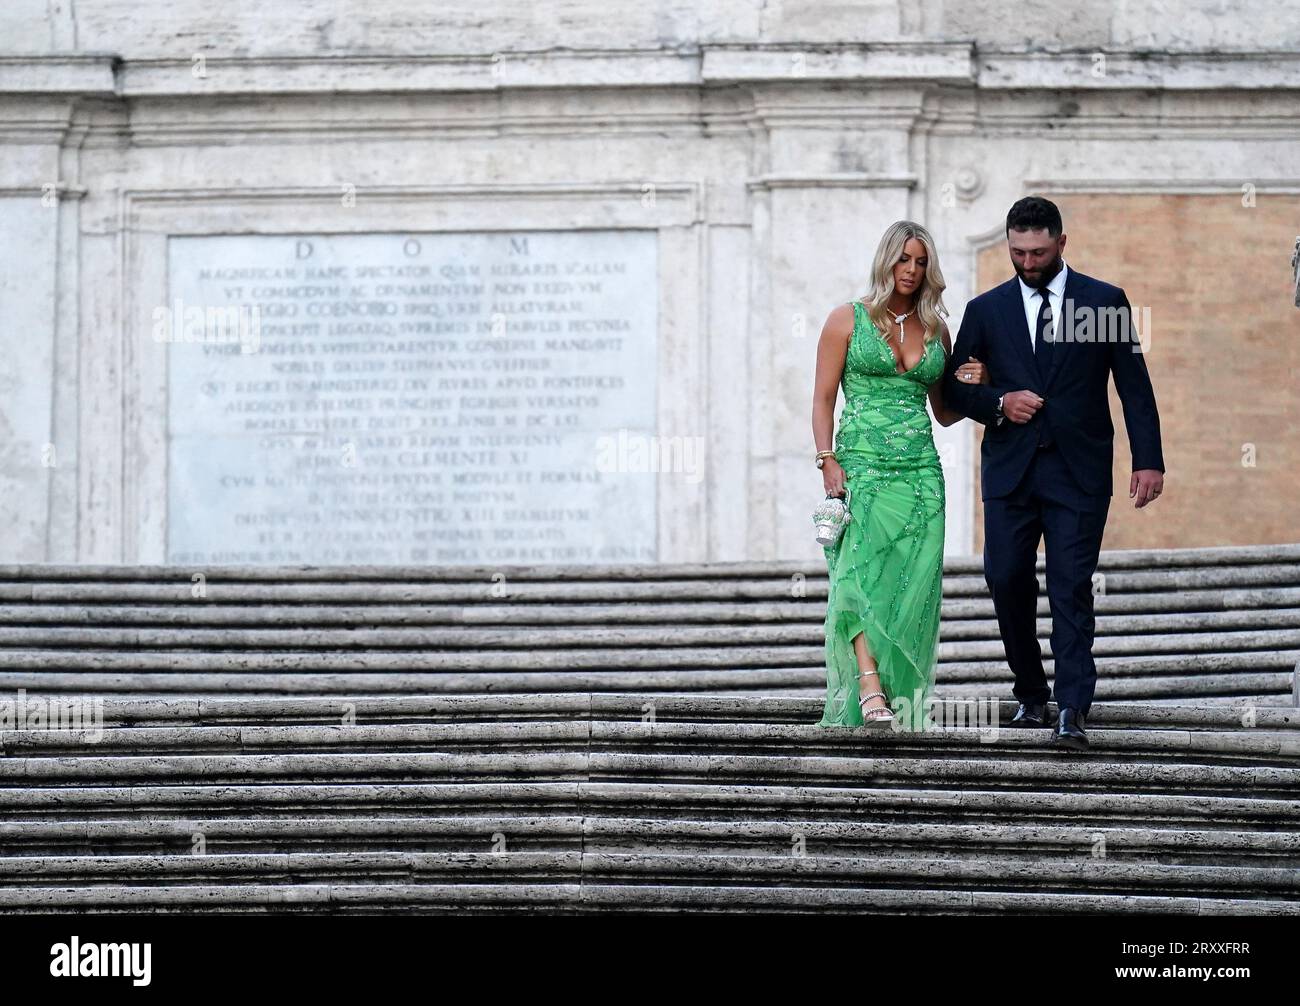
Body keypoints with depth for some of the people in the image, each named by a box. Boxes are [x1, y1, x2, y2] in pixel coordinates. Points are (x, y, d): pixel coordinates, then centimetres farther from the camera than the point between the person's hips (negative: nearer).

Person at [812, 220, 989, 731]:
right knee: (861, 571, -20)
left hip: (920, 472, 3)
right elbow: (823, 398, 2)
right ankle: (869, 686, -30)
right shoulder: (848, 320, 5)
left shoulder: (936, 329, 15)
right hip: (862, 465, -3)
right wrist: (828, 462, -10)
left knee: (912, 589, -2)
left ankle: (903, 706, 2)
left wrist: (973, 387, 2)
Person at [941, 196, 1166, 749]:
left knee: (1072, 587, -8)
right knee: (1007, 581, 2)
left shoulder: (1106, 302, 4)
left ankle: (1072, 709, -11)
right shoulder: (987, 309, 9)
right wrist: (999, 403, -8)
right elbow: (953, 386, 12)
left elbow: (1135, 386, 4)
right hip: (1010, 469, 3)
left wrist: (1148, 460, -4)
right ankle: (1031, 694, 19)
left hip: (1078, 471, -2)